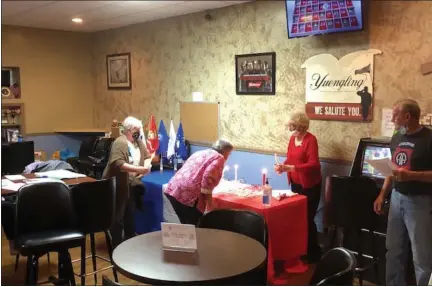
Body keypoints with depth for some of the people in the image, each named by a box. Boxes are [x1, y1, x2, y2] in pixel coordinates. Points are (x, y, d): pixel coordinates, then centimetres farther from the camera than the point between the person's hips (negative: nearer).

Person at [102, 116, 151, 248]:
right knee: (117, 216, -1)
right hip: (117, 185, -9)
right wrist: (137, 169, -34)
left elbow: (147, 157, 18)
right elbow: (118, 164, -30)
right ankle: (117, 246, 9)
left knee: (130, 215, 19)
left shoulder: (139, 142, 9)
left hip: (130, 185, 9)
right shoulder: (120, 142, -18)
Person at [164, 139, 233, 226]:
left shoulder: (200, 152, 26)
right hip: (188, 194, -8)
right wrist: (209, 202, -8)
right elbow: (208, 177, -14)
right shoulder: (219, 158, 3)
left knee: (186, 226, 20)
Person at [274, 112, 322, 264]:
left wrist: (290, 168, -32)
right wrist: (283, 166, -8)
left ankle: (314, 252, 16)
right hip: (295, 183, 7)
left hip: (310, 185, -7)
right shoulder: (292, 138, 4)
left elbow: (313, 164, -25)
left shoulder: (311, 140, -18)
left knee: (307, 218, -1)